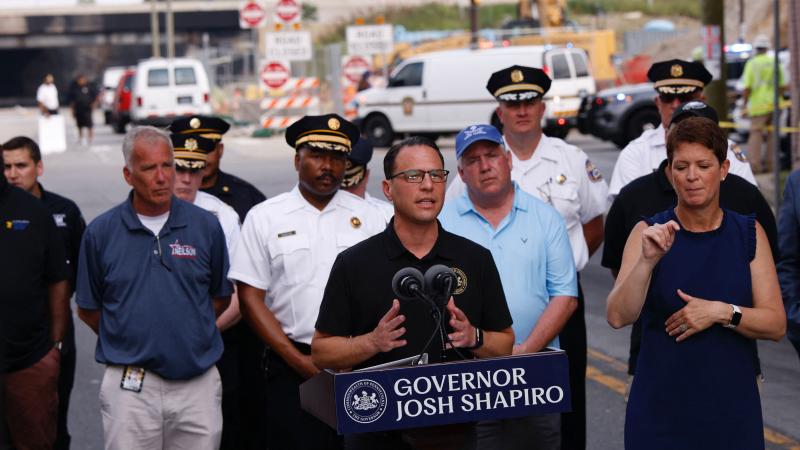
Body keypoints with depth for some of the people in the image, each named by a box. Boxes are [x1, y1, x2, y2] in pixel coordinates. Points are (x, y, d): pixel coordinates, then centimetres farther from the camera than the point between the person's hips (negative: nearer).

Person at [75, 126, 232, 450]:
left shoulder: (206, 226, 3)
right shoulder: (100, 232, 0)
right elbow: (88, 310, 9)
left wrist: (188, 335, 9)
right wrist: (130, 343, 9)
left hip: (198, 383, 1)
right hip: (130, 385, -1)